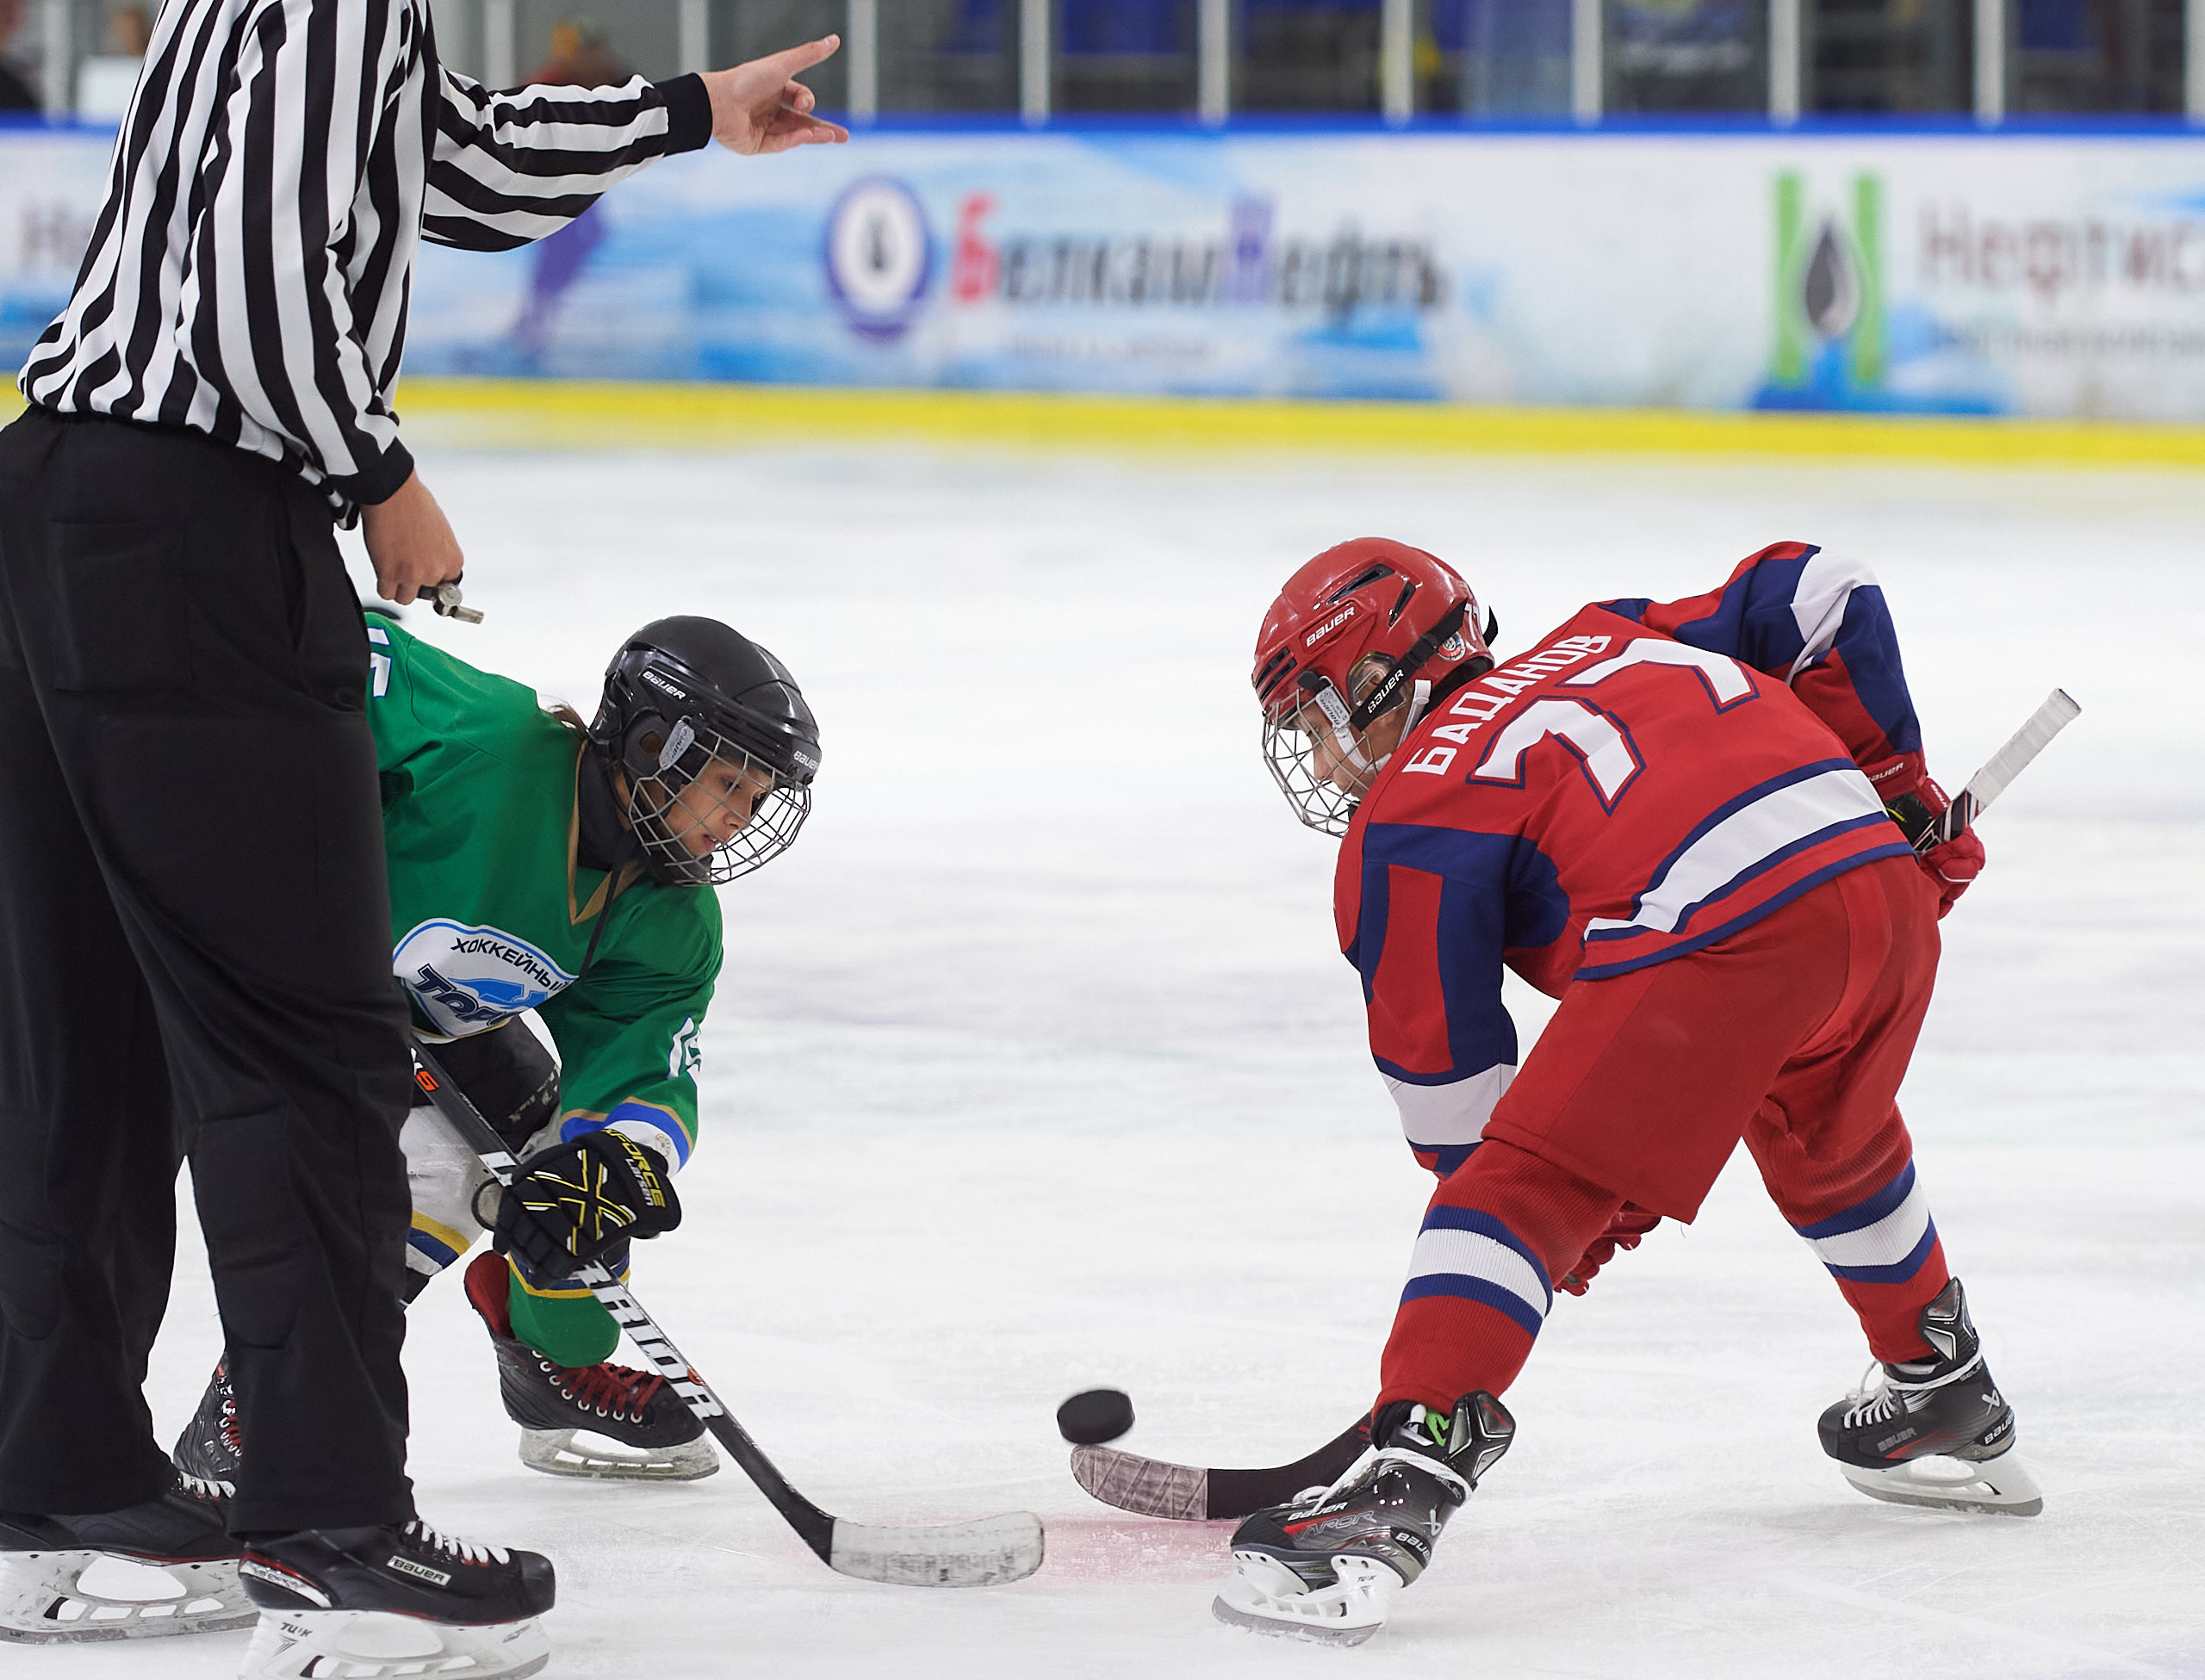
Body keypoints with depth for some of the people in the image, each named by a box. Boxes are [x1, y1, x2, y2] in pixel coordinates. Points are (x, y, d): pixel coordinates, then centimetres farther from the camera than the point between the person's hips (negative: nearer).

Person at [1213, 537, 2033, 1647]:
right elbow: (1823, 597, 25)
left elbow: (1442, 1060, 13)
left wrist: (1579, 1219, 25)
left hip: (1720, 935, -7)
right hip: (1884, 890, 7)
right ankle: (1949, 1405, 50)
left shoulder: (1409, 818, 12)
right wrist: (1895, 788, 32)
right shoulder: (1608, 641, 30)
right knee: (1828, 1142, 35)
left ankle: (1407, 1477, -20)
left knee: (1522, 1189, -4)